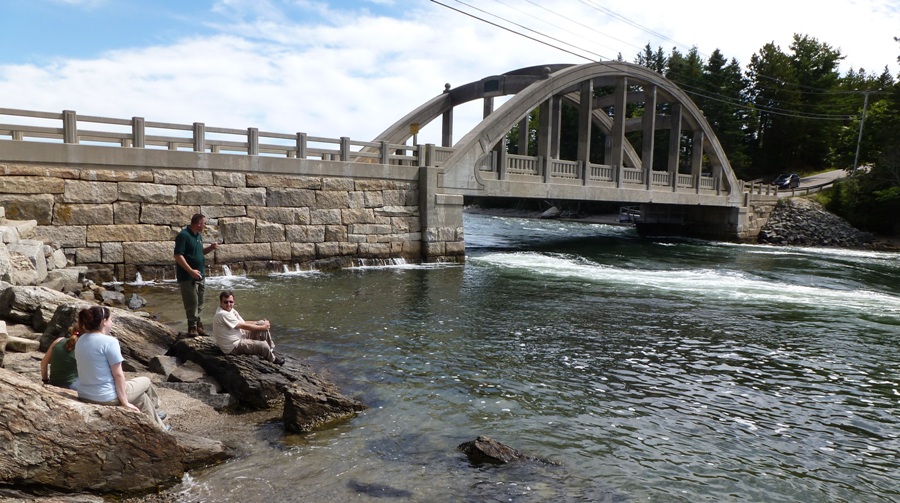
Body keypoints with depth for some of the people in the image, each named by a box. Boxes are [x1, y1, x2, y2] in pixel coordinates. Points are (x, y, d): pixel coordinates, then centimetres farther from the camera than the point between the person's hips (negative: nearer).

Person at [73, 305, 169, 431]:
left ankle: (158, 427, 44)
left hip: (84, 395, 8)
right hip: (106, 397, -8)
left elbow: (91, 370, 14)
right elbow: (118, 375, -19)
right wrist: (125, 402, -13)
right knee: (145, 382, 20)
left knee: (141, 395, 27)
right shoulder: (109, 341, -20)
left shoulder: (81, 340, 5)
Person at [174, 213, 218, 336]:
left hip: (200, 275, 9)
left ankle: (197, 325, 25)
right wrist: (191, 271, -23)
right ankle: (192, 327, 6)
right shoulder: (183, 235, -15)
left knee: (200, 302, 14)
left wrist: (210, 248, 5)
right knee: (192, 302, -4)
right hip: (188, 277, -9)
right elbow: (178, 256, -20)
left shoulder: (198, 236, 12)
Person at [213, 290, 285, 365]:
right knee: (263, 345, -23)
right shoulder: (222, 314, -24)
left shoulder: (231, 310, 7)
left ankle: (272, 351, 9)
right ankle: (274, 360, 10)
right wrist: (263, 327, -13)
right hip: (233, 347, -10)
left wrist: (262, 323, -3)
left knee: (261, 323, 0)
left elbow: (243, 323, 8)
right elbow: (244, 326, -21)